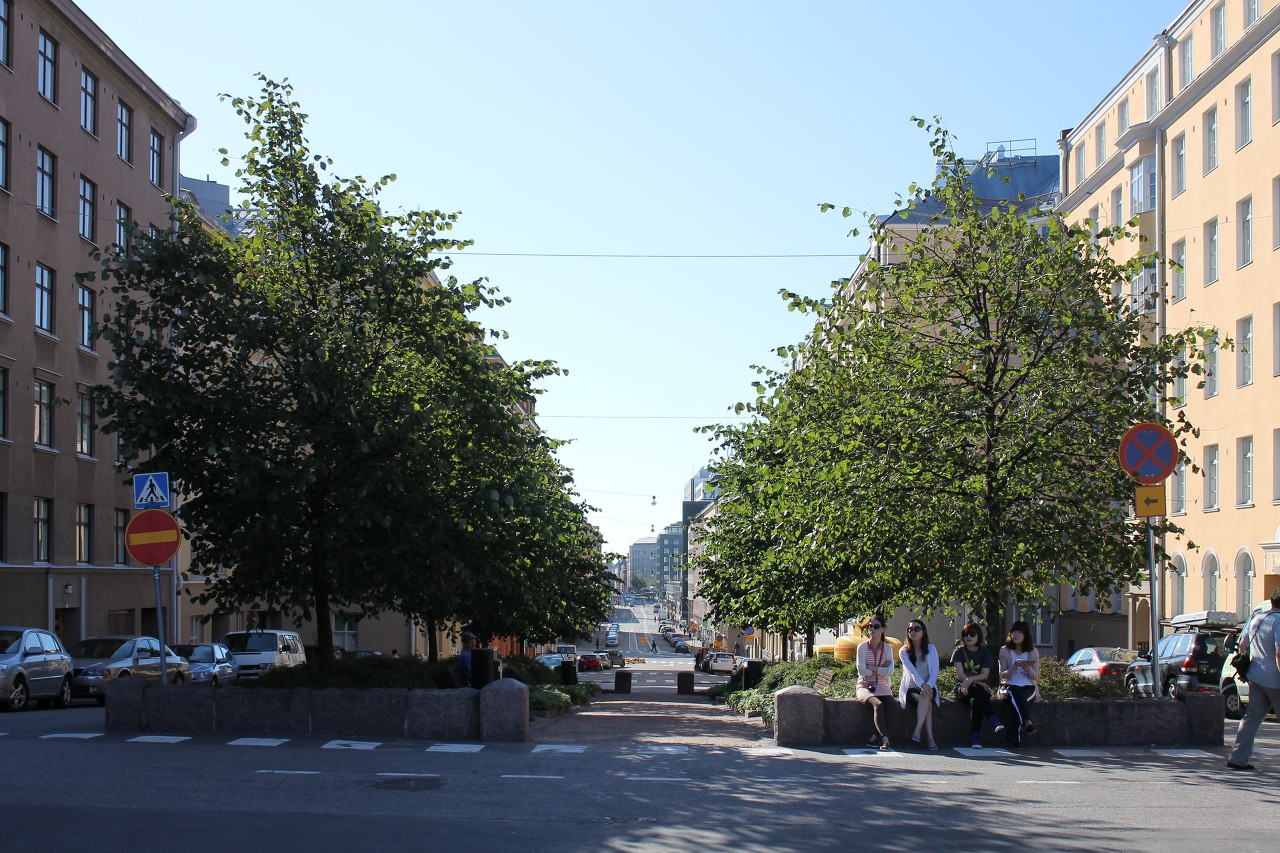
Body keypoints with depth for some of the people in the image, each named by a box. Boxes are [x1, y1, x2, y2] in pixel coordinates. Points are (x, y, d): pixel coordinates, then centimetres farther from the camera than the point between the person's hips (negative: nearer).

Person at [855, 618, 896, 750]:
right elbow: (861, 671, -10)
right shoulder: (862, 647, 2)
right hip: (865, 686, -3)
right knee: (878, 705, -34)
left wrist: (872, 668, -11)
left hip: (882, 687, 3)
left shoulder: (887, 648, 10)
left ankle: (876, 737, -22)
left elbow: (890, 671, -4)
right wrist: (881, 669, -5)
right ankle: (884, 738, -38)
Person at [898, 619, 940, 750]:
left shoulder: (931, 649, 6)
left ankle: (917, 732, -40)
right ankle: (930, 738, -39)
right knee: (924, 700, -32)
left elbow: (934, 670, -6)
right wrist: (922, 685, -33)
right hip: (910, 688, -1)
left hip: (928, 687, 1)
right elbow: (911, 670, -16)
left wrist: (929, 686, -25)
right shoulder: (904, 651, 1)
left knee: (926, 697, -34)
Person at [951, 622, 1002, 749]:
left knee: (975, 700, -36)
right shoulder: (959, 651, 6)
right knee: (979, 690, -36)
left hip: (979, 686, 1)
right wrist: (977, 682, -20)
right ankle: (993, 720, -42)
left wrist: (971, 679, -23)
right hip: (962, 688, -1)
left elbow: (985, 674, -4)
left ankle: (975, 737, -39)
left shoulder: (985, 651, 10)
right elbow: (960, 674, -7)